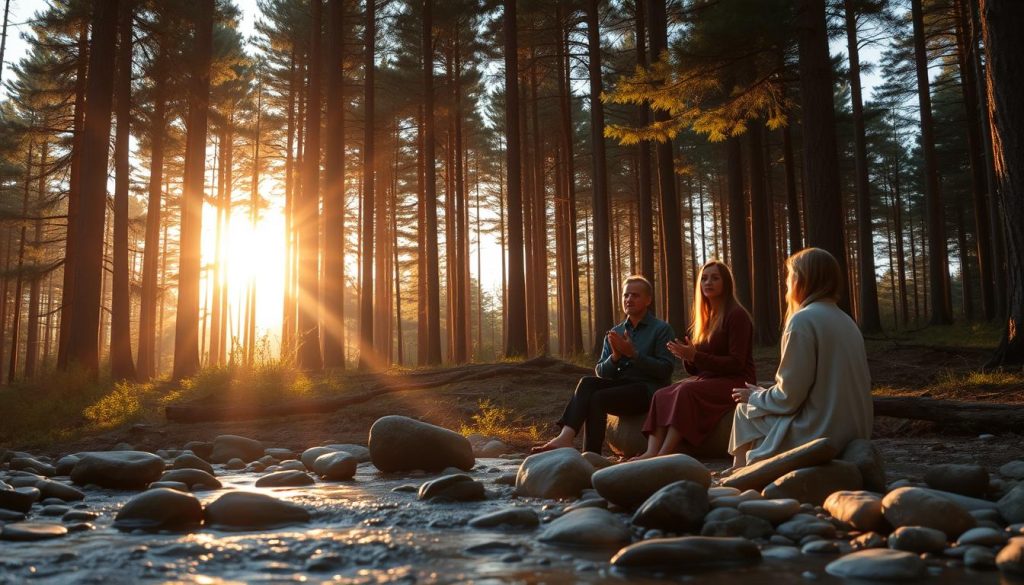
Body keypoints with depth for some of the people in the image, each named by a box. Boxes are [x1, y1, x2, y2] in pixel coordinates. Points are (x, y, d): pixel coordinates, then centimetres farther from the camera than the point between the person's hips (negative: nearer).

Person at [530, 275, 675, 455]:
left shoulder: (662, 329, 2)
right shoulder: (614, 333, 18)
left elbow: (665, 370, -9)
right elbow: (600, 372, 12)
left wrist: (633, 353, -15)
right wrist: (615, 356, -8)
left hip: (648, 390, -5)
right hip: (620, 386, 5)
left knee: (598, 398, -29)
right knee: (587, 382, -25)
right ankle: (566, 437, -43)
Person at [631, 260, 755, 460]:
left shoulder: (736, 315, -5)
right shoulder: (706, 317, 19)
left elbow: (736, 363, -13)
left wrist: (695, 357, -19)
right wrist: (687, 356, -6)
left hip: (735, 382, -7)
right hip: (707, 379, 7)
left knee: (686, 391, -34)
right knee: (661, 395, -20)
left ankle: (664, 455, -40)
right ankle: (651, 453, -38)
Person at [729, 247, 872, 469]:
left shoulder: (804, 320, -15)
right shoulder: (846, 321, 11)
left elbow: (788, 397, -16)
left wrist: (754, 397, 4)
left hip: (820, 434, -8)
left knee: (746, 411, 11)